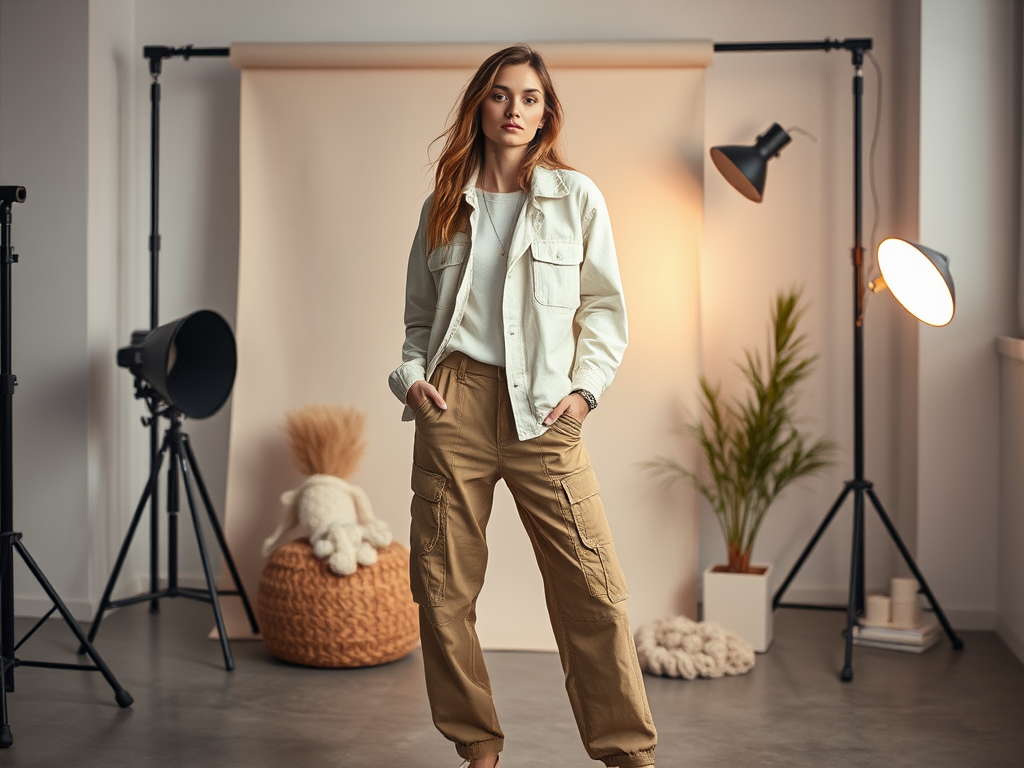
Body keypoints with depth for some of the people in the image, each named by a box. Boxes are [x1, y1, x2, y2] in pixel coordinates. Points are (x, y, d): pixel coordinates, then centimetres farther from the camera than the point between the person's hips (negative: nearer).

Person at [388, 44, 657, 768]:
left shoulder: (576, 197, 6)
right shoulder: (445, 204, 12)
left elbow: (605, 304, 9)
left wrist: (585, 387, -3)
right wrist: (411, 375, 2)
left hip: (541, 410, -2)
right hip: (453, 404, 2)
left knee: (593, 587, -7)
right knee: (443, 587, 3)